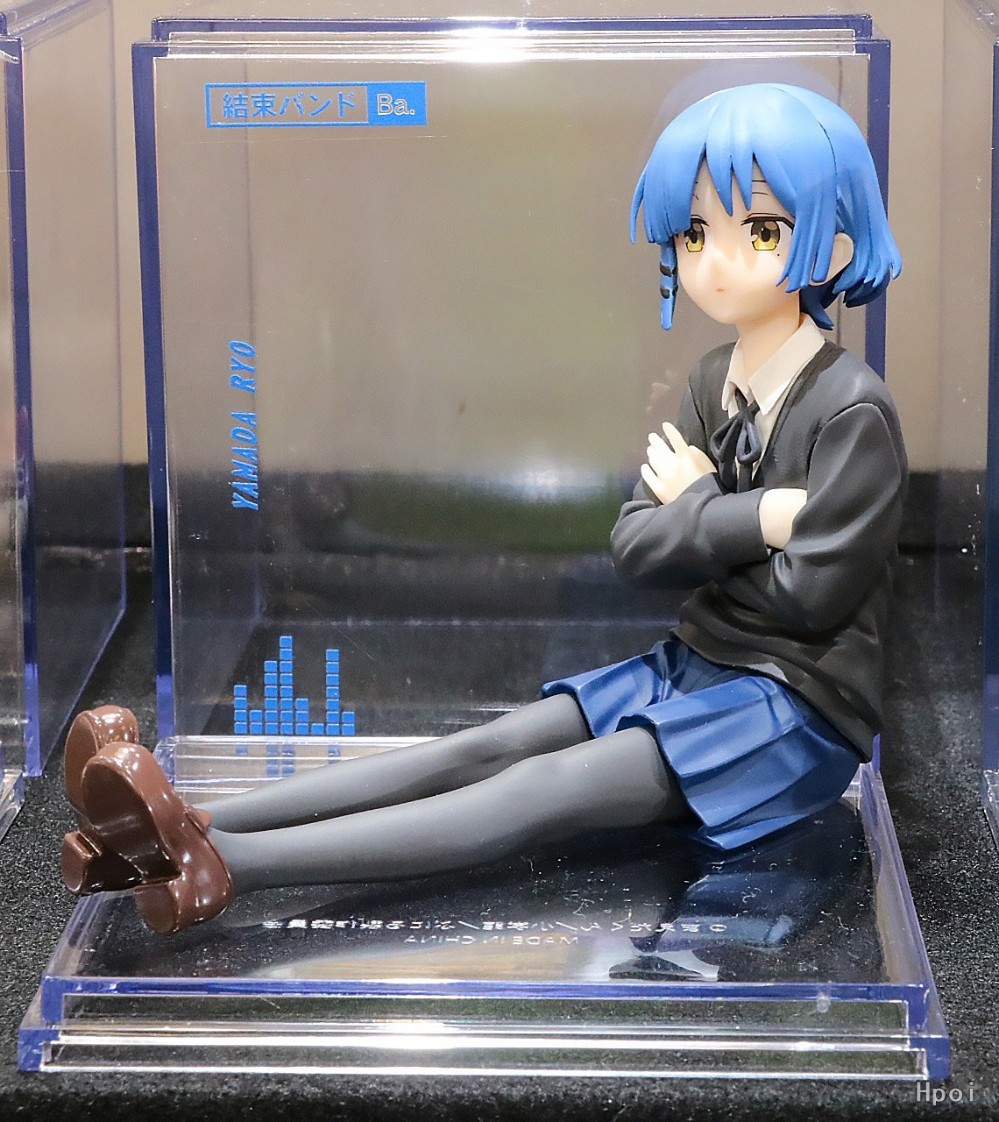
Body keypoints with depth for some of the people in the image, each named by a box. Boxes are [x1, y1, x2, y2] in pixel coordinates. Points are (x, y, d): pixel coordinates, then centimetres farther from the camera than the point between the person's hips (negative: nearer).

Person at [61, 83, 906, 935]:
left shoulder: (854, 410, -17)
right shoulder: (715, 381, 7)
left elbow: (813, 593, -22)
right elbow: (635, 548, -1)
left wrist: (696, 511, -8)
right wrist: (753, 518, -18)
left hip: (795, 703, -8)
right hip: (694, 666, 8)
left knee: (544, 793, -23)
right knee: (486, 748, -8)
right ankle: (197, 825, -22)